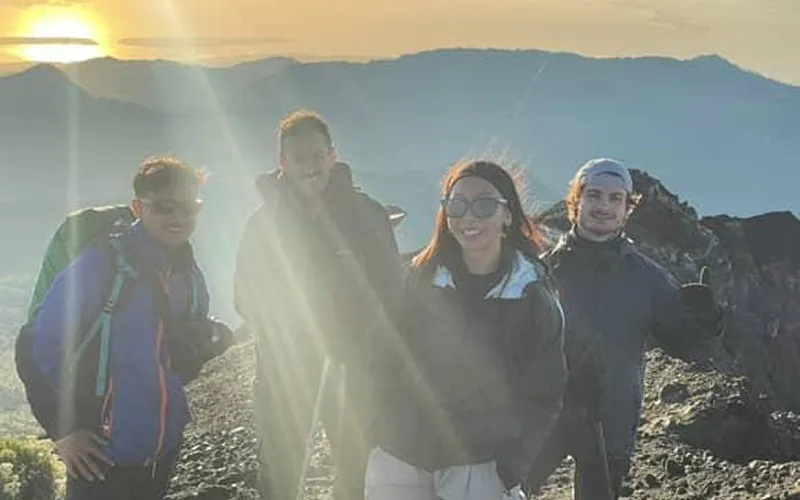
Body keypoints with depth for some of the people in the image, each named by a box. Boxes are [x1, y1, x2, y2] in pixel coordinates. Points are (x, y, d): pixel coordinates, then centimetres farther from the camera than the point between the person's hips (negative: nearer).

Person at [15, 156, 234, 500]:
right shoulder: (101, 265, -13)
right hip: (103, 457, -6)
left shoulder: (190, 279, 7)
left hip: (164, 453, 6)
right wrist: (62, 429, -14)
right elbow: (37, 348, -13)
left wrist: (210, 345, -2)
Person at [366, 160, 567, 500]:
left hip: (480, 468, -2)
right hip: (400, 460, 2)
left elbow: (543, 394, -2)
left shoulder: (533, 296, -3)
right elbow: (384, 361, 8)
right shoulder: (420, 279, 2)